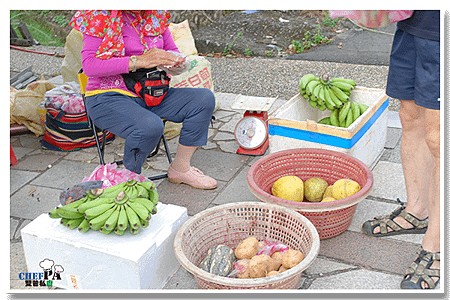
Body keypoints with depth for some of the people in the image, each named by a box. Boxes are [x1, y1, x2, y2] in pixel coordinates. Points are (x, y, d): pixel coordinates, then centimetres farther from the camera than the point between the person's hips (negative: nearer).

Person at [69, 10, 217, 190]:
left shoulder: (156, 15, 8)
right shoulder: (101, 17, -9)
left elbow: (173, 50, 18)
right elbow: (89, 65, -18)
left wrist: (172, 60, -9)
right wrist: (138, 61, -25)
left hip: (150, 94, 6)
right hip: (109, 98, -6)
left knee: (205, 99, -12)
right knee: (150, 127, -36)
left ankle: (180, 168, -1)